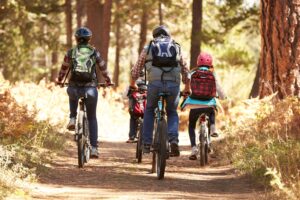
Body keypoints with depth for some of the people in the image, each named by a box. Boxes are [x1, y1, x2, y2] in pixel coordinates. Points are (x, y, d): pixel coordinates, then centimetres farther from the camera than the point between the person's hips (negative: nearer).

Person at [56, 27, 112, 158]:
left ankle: (72, 119, 19)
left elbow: (64, 68, 18)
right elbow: (103, 68, 16)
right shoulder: (94, 52, 5)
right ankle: (94, 148, 5)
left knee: (72, 95, 39)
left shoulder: (71, 52, 6)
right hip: (90, 88, 0)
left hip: (74, 88, 1)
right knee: (92, 118, 13)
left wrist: (59, 80, 37)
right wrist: (108, 81, 34)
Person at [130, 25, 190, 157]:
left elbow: (136, 69, 22)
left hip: (155, 83, -1)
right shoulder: (176, 48, 21)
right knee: (172, 112, 22)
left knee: (149, 110, 24)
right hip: (173, 84, 1)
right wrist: (187, 87, 40)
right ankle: (173, 140, -3)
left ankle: (146, 143, 16)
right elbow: (185, 70, 25)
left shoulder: (148, 48, 19)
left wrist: (132, 84, 39)